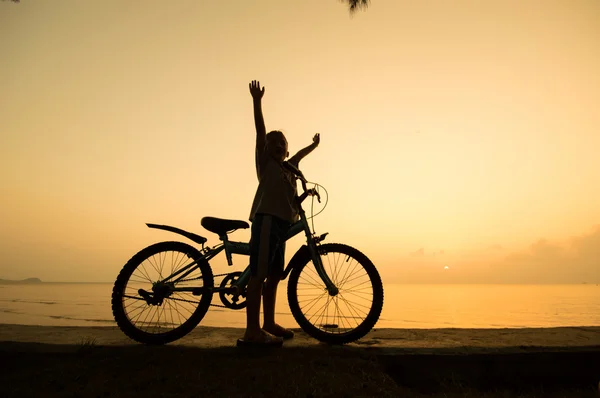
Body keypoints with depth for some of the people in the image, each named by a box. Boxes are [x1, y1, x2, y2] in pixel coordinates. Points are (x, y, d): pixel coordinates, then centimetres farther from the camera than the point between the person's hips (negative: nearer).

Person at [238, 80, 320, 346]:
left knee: (274, 275, 13)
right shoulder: (265, 162, 6)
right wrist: (257, 101, -15)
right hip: (266, 220, -9)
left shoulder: (288, 167, 24)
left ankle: (269, 323, 23)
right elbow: (260, 131, -6)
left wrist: (313, 145, 62)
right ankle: (252, 331, -14)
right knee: (258, 273, -13)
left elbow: (299, 155, 44)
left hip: (281, 224, 9)